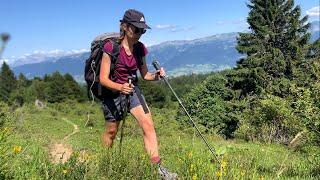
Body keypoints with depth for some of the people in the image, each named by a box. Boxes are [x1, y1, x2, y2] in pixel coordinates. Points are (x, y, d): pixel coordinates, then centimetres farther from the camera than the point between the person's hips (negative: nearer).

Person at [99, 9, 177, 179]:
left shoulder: (140, 48, -5)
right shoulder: (111, 47, -20)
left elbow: (145, 74, 5)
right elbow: (103, 79, -20)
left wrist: (156, 75, -17)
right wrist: (120, 87, -39)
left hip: (132, 89, 4)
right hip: (112, 91, -4)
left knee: (148, 124, -13)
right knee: (111, 131, 11)